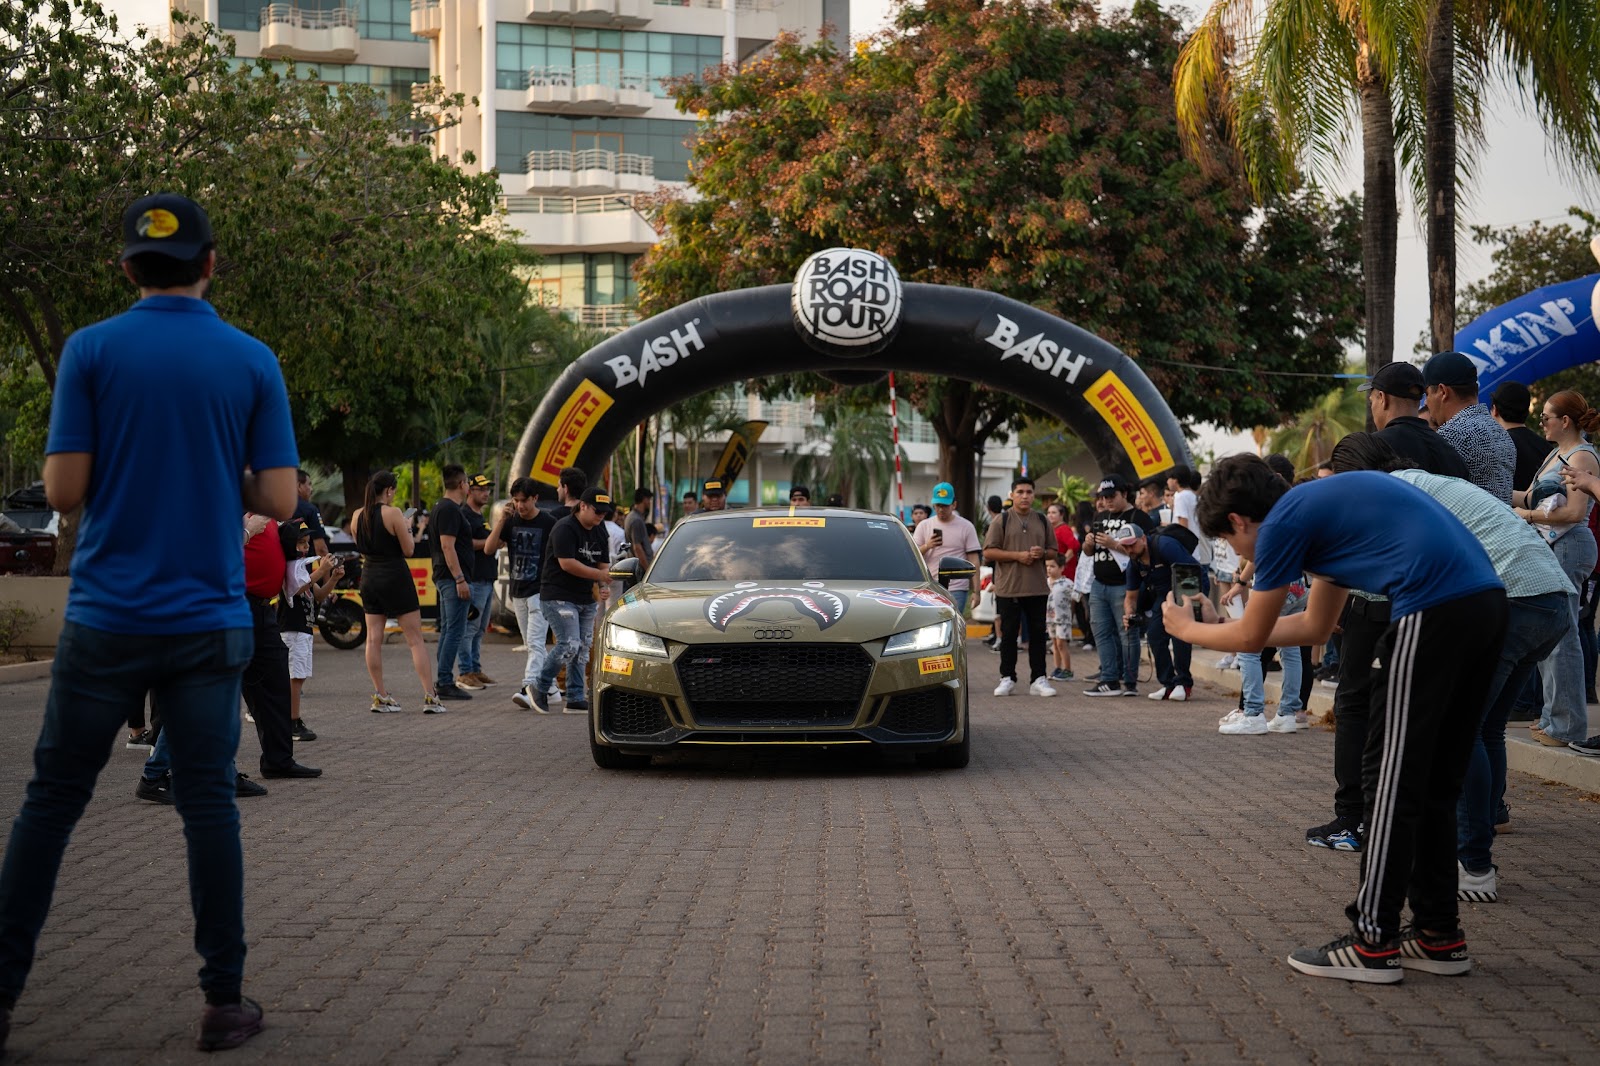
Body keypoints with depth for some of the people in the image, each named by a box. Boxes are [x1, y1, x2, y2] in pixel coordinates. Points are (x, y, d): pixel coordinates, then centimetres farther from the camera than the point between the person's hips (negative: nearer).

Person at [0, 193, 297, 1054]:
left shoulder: (90, 351, -4)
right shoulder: (252, 361, 0)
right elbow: (278, 498, -2)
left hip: (106, 619, -1)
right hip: (208, 620, 1)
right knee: (208, 805, 6)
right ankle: (224, 1002, 9)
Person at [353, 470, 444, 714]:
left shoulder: (357, 516, 4)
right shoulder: (393, 513, -13)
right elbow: (408, 550, -11)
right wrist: (407, 529, 6)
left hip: (369, 577, 6)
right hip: (395, 576, -5)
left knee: (374, 639, 9)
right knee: (415, 640, -2)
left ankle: (380, 697, 11)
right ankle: (430, 697, -5)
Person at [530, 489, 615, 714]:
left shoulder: (599, 531, 12)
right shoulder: (565, 529, -14)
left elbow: (602, 563, 18)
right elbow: (567, 564, -22)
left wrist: (604, 587, -2)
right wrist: (599, 575, -21)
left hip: (586, 600, 9)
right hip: (558, 597, -9)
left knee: (582, 649, 7)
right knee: (569, 645, -17)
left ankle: (576, 699, 11)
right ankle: (540, 687, 1)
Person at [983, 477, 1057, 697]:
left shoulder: (1042, 521, 11)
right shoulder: (1002, 520, 0)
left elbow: (1053, 550, 17)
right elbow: (988, 552, -5)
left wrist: (1042, 553, -6)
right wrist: (1017, 556, -13)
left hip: (1037, 587, 3)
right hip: (1009, 587, -3)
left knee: (1038, 633, 4)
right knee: (1009, 634, 3)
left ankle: (1038, 679, 9)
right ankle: (1007, 678, 11)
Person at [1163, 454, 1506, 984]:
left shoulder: (1282, 522, 0)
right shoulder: (1322, 504, 26)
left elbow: (1252, 637, 9)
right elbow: (1315, 626, 34)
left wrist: (1188, 630, 27)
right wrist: (1216, 623, 39)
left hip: (1432, 611, -9)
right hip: (1486, 600, 9)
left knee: (1392, 779, -1)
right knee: (1434, 784, 16)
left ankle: (1373, 943, 3)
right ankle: (1439, 935, 21)